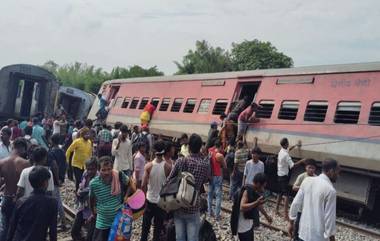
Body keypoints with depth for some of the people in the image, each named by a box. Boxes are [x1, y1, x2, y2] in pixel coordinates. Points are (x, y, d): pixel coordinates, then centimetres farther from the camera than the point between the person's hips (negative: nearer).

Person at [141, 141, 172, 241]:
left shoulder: (148, 166, -13)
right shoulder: (168, 167, -14)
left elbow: (143, 185, -12)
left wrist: (146, 193, 8)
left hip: (150, 200, 1)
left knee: (146, 225, 17)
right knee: (158, 226, 13)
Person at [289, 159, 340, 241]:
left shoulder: (307, 181, -1)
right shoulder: (330, 190, -18)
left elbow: (295, 204, 3)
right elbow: (329, 217, -16)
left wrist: (291, 223, 13)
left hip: (303, 231, 6)